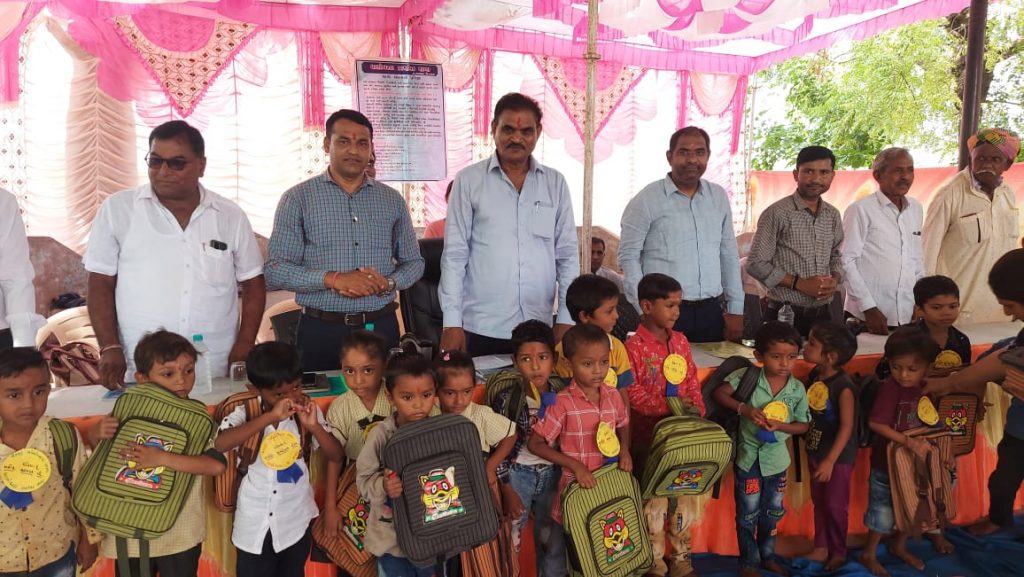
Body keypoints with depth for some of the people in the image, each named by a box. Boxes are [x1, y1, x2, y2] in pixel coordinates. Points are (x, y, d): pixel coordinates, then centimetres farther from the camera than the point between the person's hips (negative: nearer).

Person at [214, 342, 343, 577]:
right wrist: (270, 417, -38)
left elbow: (336, 456, -11)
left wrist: (314, 425, -28)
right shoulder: (246, 412, -14)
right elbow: (220, 444, -33)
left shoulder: (308, 411, -9)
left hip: (296, 520, 1)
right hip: (255, 522, -1)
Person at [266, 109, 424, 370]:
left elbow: (413, 262, 13)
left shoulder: (392, 200, 8)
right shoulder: (297, 199, 0)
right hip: (321, 330, -2)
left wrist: (387, 284, -8)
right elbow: (275, 270, -6)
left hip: (381, 328, 3)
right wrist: (333, 279, -19)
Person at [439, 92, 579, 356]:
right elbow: (454, 254, -1)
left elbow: (567, 255, 8)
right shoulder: (469, 180, 0)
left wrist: (566, 318, 2)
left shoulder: (555, 183, 7)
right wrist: (452, 322, -5)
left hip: (538, 328, 2)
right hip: (481, 328, -2)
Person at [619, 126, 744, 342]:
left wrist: (735, 309, 10)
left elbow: (729, 254, 13)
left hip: (711, 312, 4)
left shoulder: (719, 197, 9)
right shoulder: (647, 199, -5)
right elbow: (629, 256, -6)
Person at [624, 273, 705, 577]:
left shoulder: (680, 341, 6)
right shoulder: (634, 346, -13)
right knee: (654, 499, 6)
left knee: (684, 496, 14)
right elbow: (632, 393, -16)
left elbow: (693, 382, 10)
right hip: (649, 433, -5)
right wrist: (669, 405, -24)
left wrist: (697, 410, -5)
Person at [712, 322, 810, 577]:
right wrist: (744, 409, -28)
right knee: (748, 513, 9)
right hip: (749, 456, -3)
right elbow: (719, 394, -15)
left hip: (777, 458, 3)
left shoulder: (798, 389, -8)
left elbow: (803, 426, -2)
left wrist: (779, 425, -21)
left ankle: (768, 555, 40)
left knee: (773, 512, 20)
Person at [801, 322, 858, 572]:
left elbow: (846, 427, -24)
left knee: (835, 504, 8)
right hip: (815, 450, 7)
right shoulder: (814, 375, -4)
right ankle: (821, 547, 33)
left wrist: (830, 460, -26)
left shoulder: (843, 386, -25)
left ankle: (838, 551, 27)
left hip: (838, 455, -6)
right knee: (819, 501, 17)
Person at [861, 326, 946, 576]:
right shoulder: (891, 387, -23)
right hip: (887, 463, -6)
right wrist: (909, 442, -29)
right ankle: (869, 554, 26)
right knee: (883, 512, 6)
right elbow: (876, 423, -27)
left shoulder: (927, 389, -4)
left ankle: (899, 546, 44)